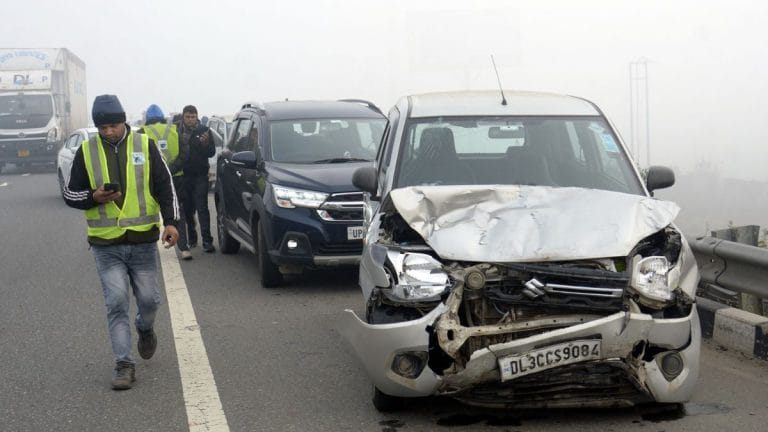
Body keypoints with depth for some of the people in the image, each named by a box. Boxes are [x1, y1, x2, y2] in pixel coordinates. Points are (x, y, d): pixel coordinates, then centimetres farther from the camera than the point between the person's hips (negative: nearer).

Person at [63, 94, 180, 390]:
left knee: (149, 299, 6)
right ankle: (124, 364, 1)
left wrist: (171, 221, -9)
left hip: (143, 241, 0)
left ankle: (145, 328, 40)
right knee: (116, 304, -5)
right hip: (106, 244, 0)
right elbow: (70, 195, 6)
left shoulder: (145, 145, 0)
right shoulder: (86, 151, 1)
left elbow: (165, 187, 2)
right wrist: (94, 197, -14)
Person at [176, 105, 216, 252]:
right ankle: (191, 238, 23)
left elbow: (212, 152, -4)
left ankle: (207, 240, -12)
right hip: (183, 175, 2)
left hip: (200, 175, -2)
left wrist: (206, 143, -23)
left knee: (202, 208, -9)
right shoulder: (176, 130, 0)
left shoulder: (203, 131, -2)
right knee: (187, 209, 10)